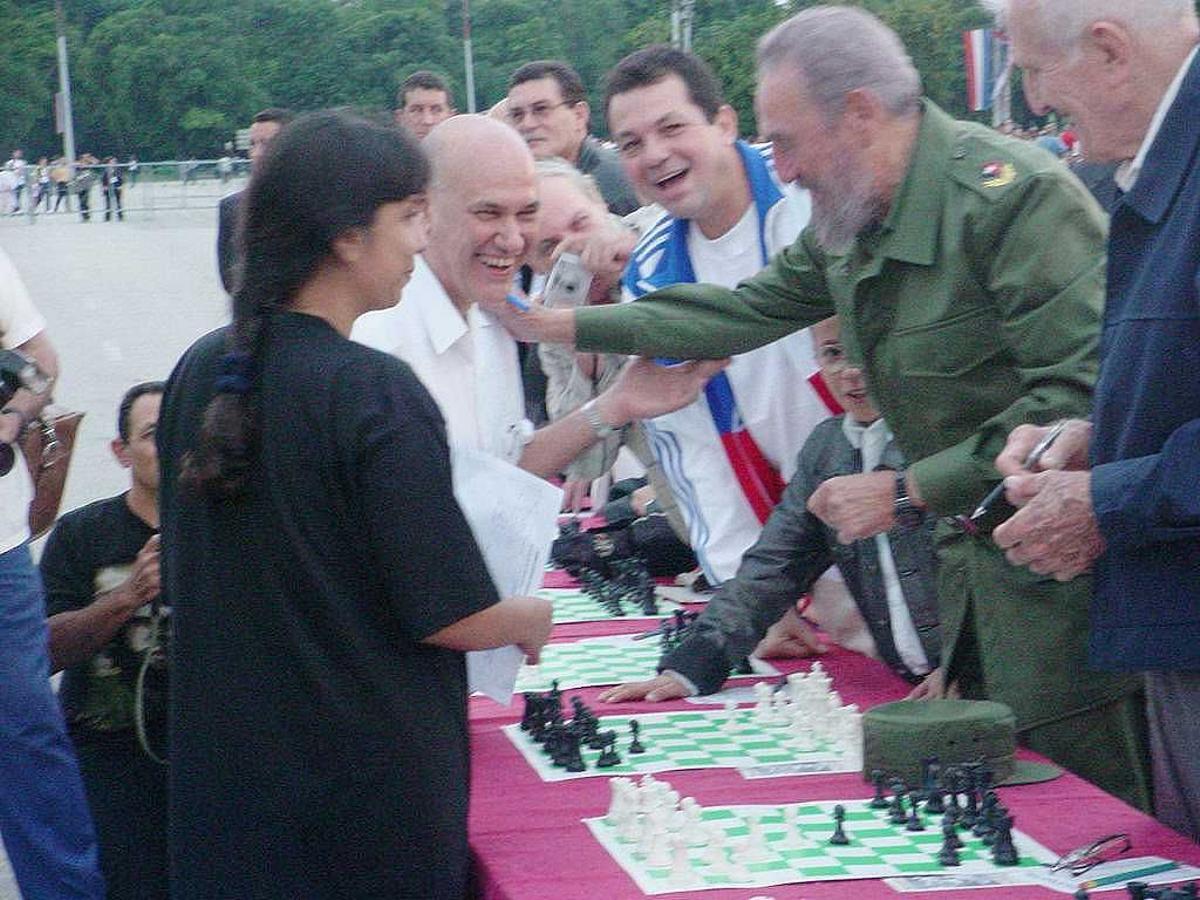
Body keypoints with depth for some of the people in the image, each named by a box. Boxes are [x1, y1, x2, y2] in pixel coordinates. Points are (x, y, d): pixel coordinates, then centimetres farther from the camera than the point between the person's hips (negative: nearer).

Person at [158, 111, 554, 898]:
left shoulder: (201, 371, 1)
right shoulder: (373, 391, -20)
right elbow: (449, 614, -18)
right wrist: (534, 619, 3)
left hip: (220, 778, 6)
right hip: (368, 790, -6)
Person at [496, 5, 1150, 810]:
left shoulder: (1014, 194, -20)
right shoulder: (849, 222, 7)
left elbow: (1086, 392, -25)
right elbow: (746, 311, 18)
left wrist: (907, 490, -20)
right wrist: (556, 325, 15)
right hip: (972, 555, 9)